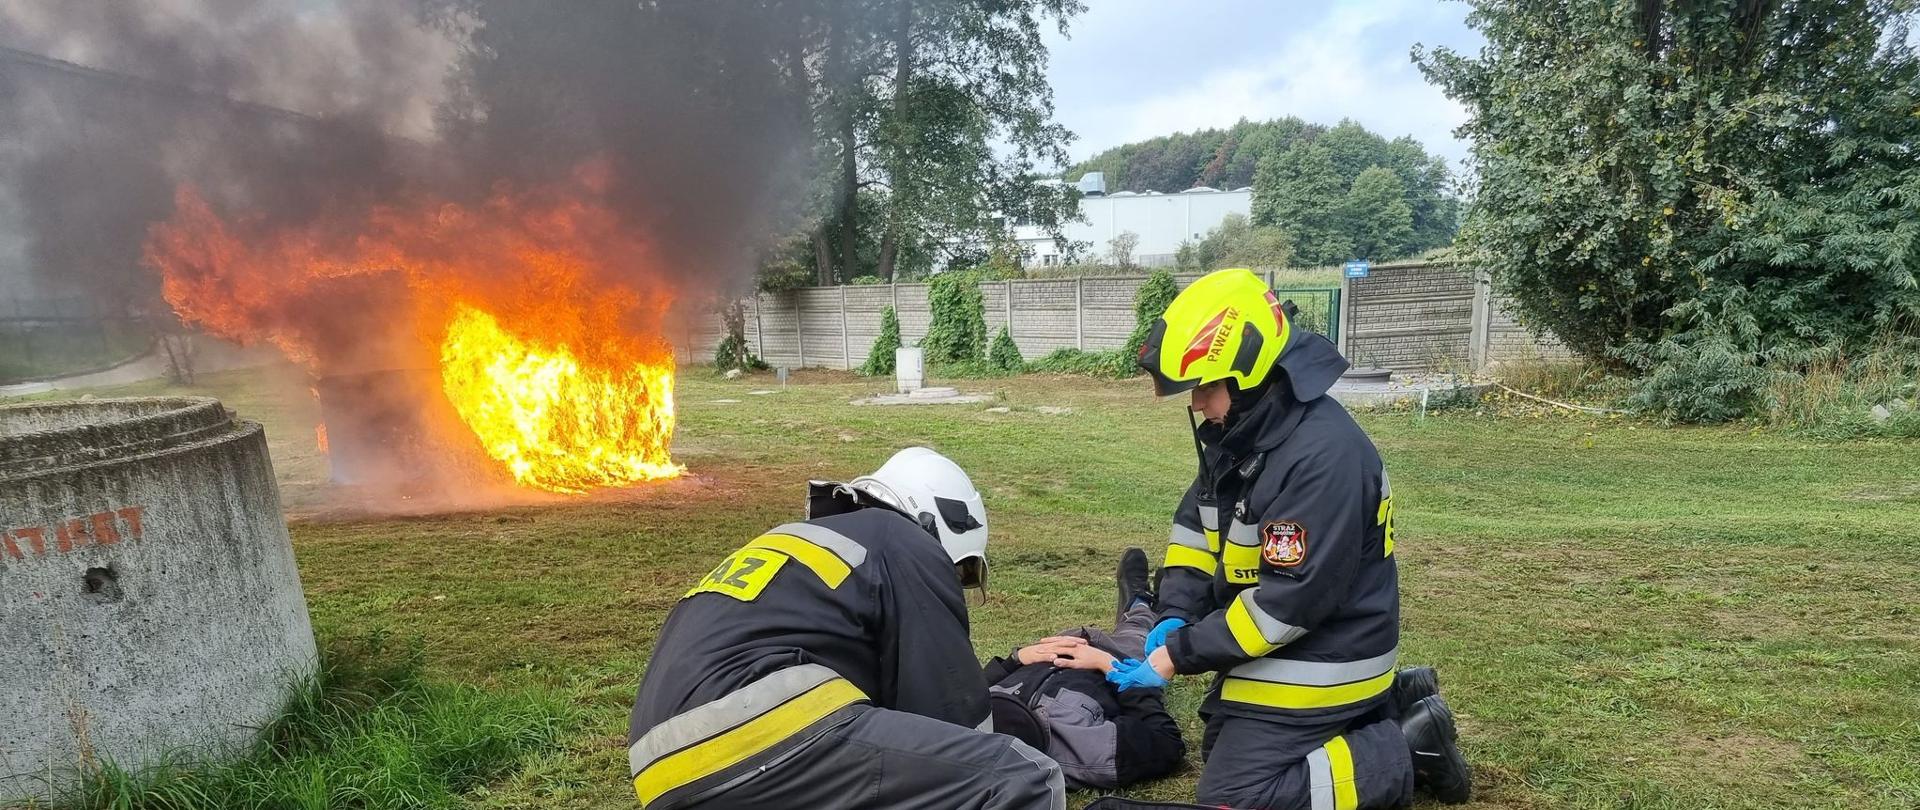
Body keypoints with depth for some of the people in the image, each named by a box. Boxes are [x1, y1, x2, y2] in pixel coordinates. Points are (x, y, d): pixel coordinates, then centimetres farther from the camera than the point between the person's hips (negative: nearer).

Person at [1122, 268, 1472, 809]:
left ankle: (1406, 751, 4)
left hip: (1319, 661, -9)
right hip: (1277, 647, 9)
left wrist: (1180, 654, -23)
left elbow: (1293, 599, -30)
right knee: (1224, 750, 22)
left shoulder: (1324, 456, -30)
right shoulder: (1240, 430, -1)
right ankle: (1392, 704, 23)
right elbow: (1196, 522, 7)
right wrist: (1174, 618, -8)